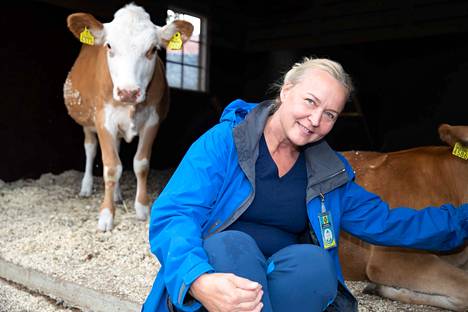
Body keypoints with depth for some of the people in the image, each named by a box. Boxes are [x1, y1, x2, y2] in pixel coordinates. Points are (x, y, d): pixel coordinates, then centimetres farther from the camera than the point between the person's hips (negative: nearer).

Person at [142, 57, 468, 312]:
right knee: (231, 244, -35)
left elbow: (389, 223, 15)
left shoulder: (331, 173, 9)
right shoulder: (224, 141, -7)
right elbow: (171, 214, -18)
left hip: (283, 284, 4)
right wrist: (199, 280, -37)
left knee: (314, 261, -28)